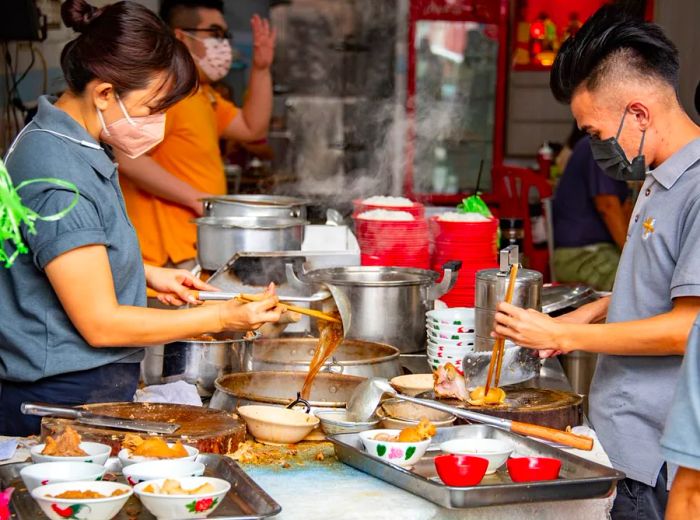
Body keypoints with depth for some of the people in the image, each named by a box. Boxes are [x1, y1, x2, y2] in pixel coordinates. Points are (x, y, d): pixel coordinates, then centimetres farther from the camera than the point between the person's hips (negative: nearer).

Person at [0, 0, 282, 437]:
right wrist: (220, 318, -17)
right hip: (67, 399, -10)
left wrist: (146, 274, 11)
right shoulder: (59, 178, -22)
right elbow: (100, 324, -20)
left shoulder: (74, 146, 8)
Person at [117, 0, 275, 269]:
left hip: (202, 246, 10)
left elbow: (253, 128, 24)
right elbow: (129, 159, -26)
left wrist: (261, 69, 14)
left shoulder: (203, 94, 19)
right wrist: (196, 198, -24)